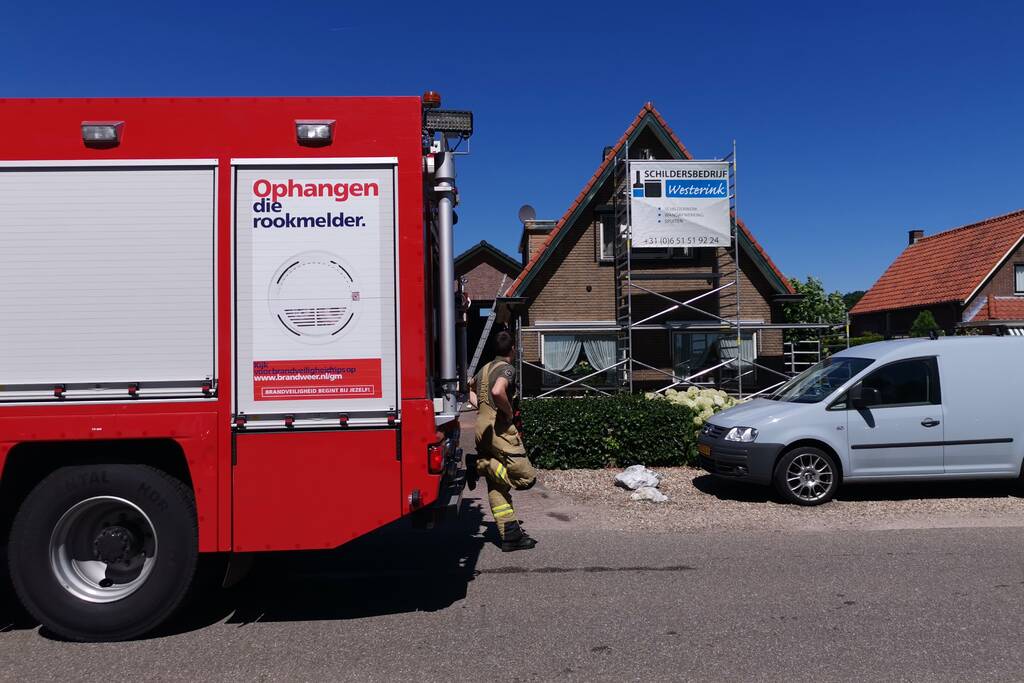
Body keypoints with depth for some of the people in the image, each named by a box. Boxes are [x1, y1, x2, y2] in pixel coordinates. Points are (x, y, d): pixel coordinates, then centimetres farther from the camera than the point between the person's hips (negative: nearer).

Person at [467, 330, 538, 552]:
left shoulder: (485, 369, 18)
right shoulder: (507, 368, -7)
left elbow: (469, 388, 34)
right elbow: (498, 392, -28)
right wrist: (509, 412, -12)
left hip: (481, 428, 9)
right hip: (499, 427, -9)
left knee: (497, 487, 7)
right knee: (526, 477, -8)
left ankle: (511, 536, 7)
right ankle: (480, 465, -10)